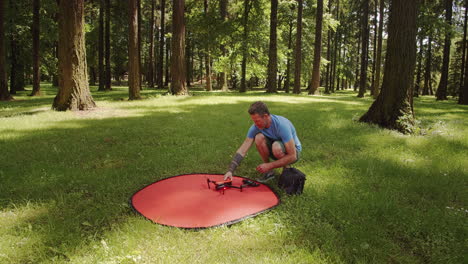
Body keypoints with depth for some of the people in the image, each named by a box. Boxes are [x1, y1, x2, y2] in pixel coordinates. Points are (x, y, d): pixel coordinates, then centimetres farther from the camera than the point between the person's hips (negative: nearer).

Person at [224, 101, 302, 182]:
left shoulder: (282, 125, -33)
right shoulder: (256, 127, -18)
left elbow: (292, 156, -33)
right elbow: (242, 151, -17)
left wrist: (269, 166, -31)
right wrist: (230, 171, -28)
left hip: (294, 151, -5)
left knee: (276, 147, -38)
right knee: (259, 138, -25)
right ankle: (269, 172, -8)